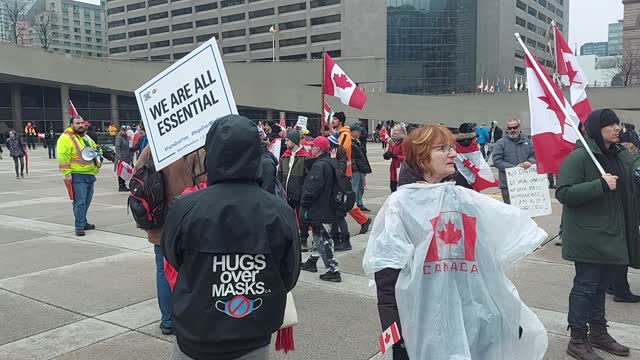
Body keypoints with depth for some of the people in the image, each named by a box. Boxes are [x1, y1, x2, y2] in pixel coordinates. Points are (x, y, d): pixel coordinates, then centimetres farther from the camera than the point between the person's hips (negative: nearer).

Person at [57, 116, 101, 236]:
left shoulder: (86, 138, 19)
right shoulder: (66, 138, -8)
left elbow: (95, 148, 33)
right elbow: (62, 157, -15)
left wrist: (98, 159, 14)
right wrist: (67, 173, -20)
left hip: (90, 174, 8)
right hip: (77, 176, -8)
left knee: (86, 201, 15)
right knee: (80, 201, -10)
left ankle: (83, 222, 27)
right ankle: (79, 226, -6)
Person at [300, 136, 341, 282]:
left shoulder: (320, 165, -21)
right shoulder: (331, 163, 12)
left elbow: (313, 188, -26)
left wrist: (304, 204, -14)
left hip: (320, 211, -11)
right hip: (328, 208, 11)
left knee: (324, 239, -5)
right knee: (319, 236, 21)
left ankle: (333, 271, -2)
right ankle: (311, 262, 37)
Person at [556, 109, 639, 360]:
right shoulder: (579, 157, -15)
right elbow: (563, 193, -21)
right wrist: (600, 185, -28)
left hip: (613, 236, 8)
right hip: (589, 237, -8)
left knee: (601, 285, 18)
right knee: (586, 285, 0)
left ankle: (598, 333, 33)